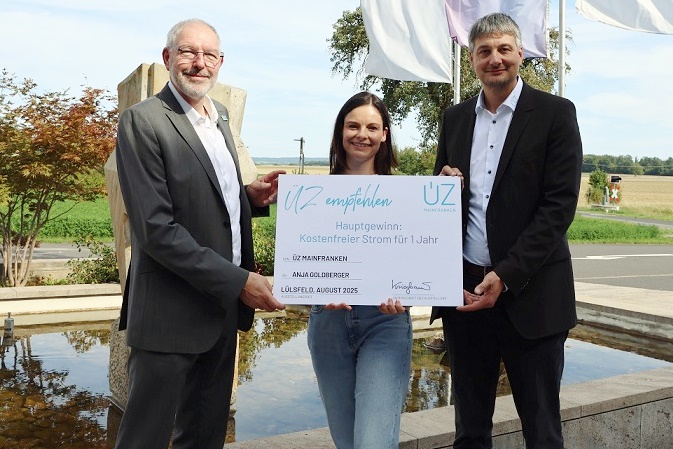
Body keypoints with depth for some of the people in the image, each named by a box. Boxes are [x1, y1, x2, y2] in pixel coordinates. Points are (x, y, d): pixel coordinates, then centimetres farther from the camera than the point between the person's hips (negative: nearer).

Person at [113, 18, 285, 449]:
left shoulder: (218, 115, 12)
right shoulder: (142, 121, -12)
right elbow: (156, 229, -20)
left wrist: (251, 197, 0)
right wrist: (238, 281, -21)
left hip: (223, 307, 8)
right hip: (172, 313, -7)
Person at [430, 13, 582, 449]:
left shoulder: (555, 113, -2)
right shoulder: (455, 117, 11)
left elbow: (559, 204, -10)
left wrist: (506, 276, -16)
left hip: (530, 294, -4)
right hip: (464, 288, 4)